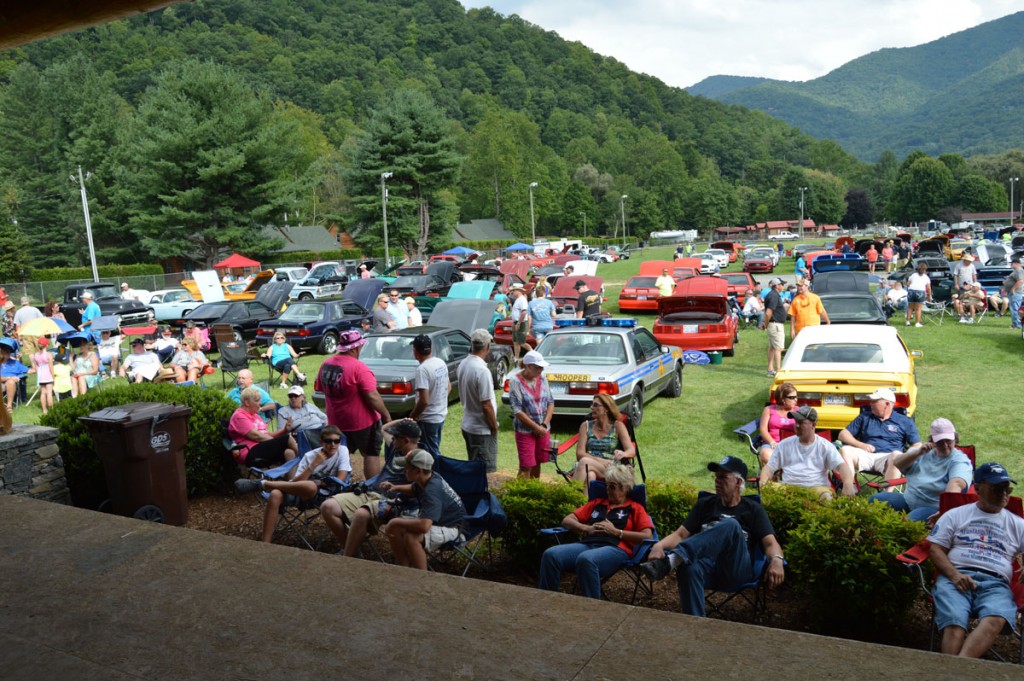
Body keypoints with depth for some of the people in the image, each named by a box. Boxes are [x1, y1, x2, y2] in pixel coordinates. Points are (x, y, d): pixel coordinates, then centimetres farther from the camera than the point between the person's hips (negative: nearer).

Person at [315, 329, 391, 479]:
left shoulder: (326, 364, 0)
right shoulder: (358, 368, -23)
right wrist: (386, 415, -12)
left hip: (336, 421, 7)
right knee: (371, 455, 6)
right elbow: (372, 397, -23)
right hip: (362, 421, -7)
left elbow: (320, 389, 12)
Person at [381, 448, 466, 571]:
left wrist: (396, 522, -30)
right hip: (432, 520, 10)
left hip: (449, 527, -10)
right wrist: (396, 488, 3)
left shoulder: (432, 492, -33)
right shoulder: (426, 479, -5)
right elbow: (413, 489, 23)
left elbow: (424, 526, -45)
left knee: (411, 537, -34)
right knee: (393, 528, -4)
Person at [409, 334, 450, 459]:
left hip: (428, 419, -8)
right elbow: (448, 387, 15)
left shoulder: (422, 369, -24)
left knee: (432, 454, 3)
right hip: (441, 415, 9)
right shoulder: (441, 362, 2)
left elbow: (424, 401, -27)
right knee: (435, 450, 21)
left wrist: (412, 416, -14)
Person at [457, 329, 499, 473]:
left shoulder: (463, 365, 1)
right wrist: (494, 427, -9)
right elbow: (486, 405, -23)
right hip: (483, 430, -8)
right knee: (487, 471, 2)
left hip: (467, 426, 8)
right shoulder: (482, 371, -24)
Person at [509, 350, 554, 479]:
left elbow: (550, 402, 4)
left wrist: (545, 425, -8)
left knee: (537, 463, 15)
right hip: (525, 431, -5)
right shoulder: (515, 381, -13)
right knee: (526, 466, -3)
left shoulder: (542, 379, 3)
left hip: (543, 430, 5)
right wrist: (536, 427, -16)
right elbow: (517, 411, -16)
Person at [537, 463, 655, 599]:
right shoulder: (597, 503, 31)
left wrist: (615, 531, -2)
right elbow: (566, 520, 26)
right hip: (587, 544, 5)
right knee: (550, 554, -26)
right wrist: (586, 528, 6)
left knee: (586, 559, -40)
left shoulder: (635, 508, 20)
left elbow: (647, 536, 3)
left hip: (615, 548, -4)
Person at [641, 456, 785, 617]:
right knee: (689, 568, -38)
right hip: (708, 564, 2)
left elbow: (770, 543, 2)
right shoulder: (705, 504, 21)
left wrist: (777, 560, -23)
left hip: (738, 569, -2)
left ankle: (672, 560, -46)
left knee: (730, 525, -32)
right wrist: (659, 546, -9)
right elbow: (681, 534, 12)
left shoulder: (753, 509, 15)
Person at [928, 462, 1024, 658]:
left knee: (995, 620, -35)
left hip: (996, 584, 0)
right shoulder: (955, 515, 21)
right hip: (956, 578, 0)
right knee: (954, 623, -31)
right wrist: (954, 575, -7)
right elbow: (935, 549, 12)